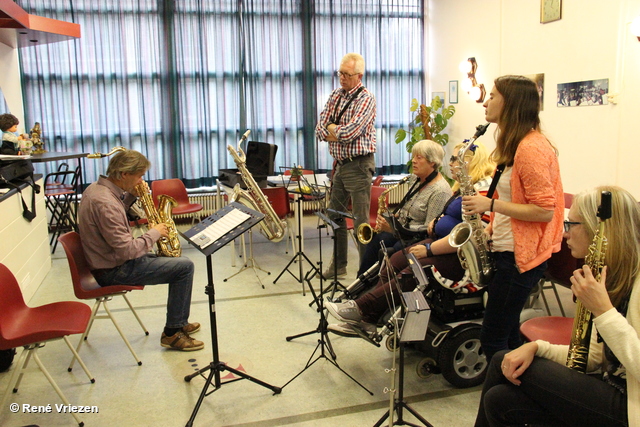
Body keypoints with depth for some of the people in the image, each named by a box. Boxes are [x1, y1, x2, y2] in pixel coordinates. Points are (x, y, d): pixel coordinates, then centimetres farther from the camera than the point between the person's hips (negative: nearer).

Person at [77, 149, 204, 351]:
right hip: (114, 271, -11)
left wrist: (131, 195, 4)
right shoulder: (105, 203, -28)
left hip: (108, 260, 11)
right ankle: (172, 334, 0)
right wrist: (154, 233, -13)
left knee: (176, 261, 19)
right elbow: (127, 251, -29)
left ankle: (179, 322, 31)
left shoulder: (95, 188, 3)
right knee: (185, 266, -11)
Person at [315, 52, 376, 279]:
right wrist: (338, 134, -12)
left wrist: (333, 129, -5)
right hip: (339, 164, 8)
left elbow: (351, 132, -23)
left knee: (361, 220, -4)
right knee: (335, 216, 13)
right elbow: (320, 129, 6)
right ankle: (338, 264, 26)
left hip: (358, 165, -8)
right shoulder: (335, 95, 12)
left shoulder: (365, 98, -11)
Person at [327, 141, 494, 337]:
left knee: (411, 273, -26)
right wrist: (437, 221, 8)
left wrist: (429, 249, -20)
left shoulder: (483, 190, -17)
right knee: (395, 262, -7)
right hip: (441, 242, 10)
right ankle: (365, 320, -11)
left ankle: (361, 308, -20)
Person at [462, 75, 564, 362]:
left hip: (521, 255, -10)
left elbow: (544, 210, -22)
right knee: (507, 335, 18)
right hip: (506, 249, 10)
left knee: (493, 339, -3)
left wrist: (491, 204, -19)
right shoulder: (514, 145, 14)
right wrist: (491, 228, 10)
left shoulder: (531, 148, -19)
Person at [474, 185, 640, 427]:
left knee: (503, 363, -11)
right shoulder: (612, 275, 10)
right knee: (498, 400, -6)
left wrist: (603, 310, -26)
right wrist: (536, 347, -3)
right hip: (609, 390, 8)